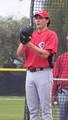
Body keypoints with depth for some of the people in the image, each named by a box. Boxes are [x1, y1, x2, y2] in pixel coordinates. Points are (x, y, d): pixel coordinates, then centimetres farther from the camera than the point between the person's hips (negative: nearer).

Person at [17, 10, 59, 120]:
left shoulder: (51, 34, -3)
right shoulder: (31, 34, 17)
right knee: (32, 109, 8)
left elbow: (45, 54, -15)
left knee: (45, 108, -6)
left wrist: (30, 44, -20)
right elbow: (19, 53, 9)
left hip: (44, 73, -6)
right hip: (30, 73, 7)